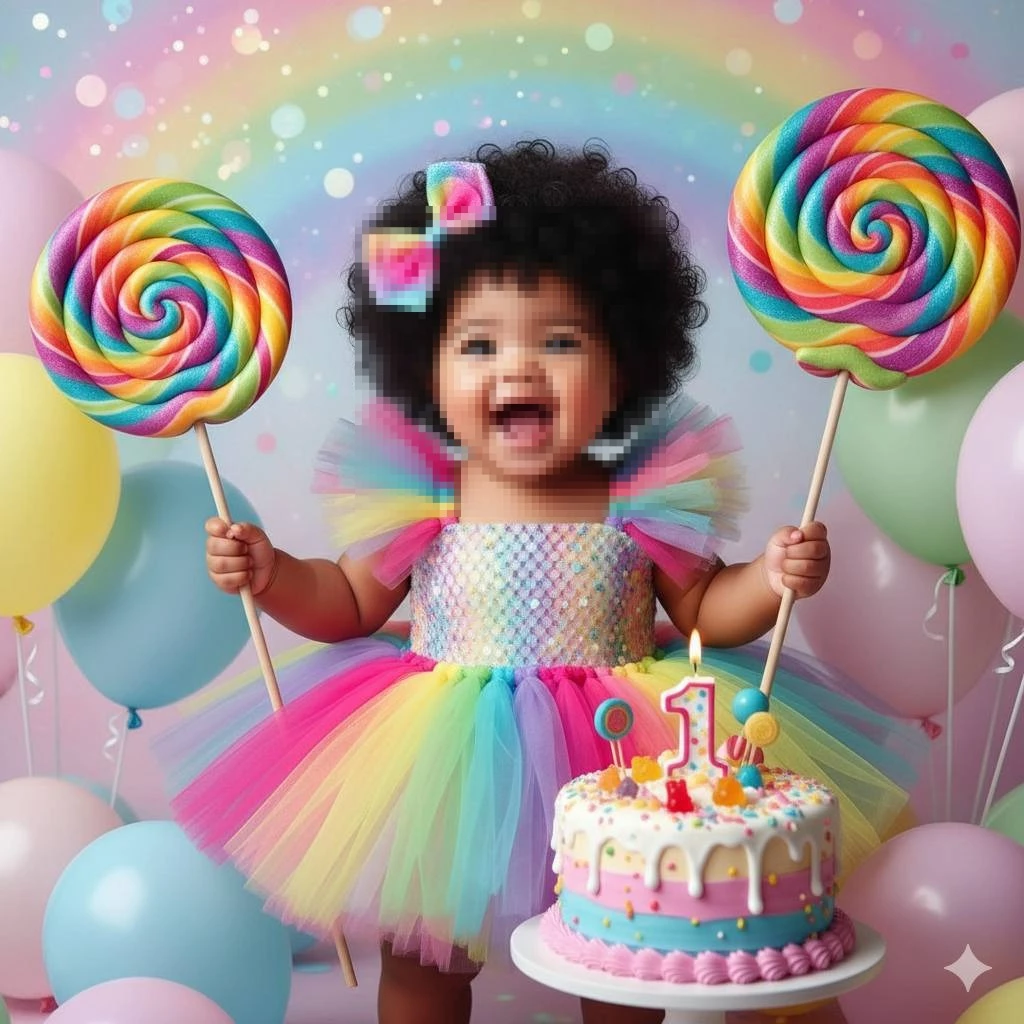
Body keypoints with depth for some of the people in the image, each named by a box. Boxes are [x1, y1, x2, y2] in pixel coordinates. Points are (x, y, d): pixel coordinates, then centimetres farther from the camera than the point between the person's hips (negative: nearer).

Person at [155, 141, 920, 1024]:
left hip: (604, 759, 0)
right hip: (445, 766, 1)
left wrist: (771, 579, -16)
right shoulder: (418, 501, -9)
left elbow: (702, 612, 2)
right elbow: (350, 606, 4)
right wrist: (270, 574, -11)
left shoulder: (640, 502, -10)